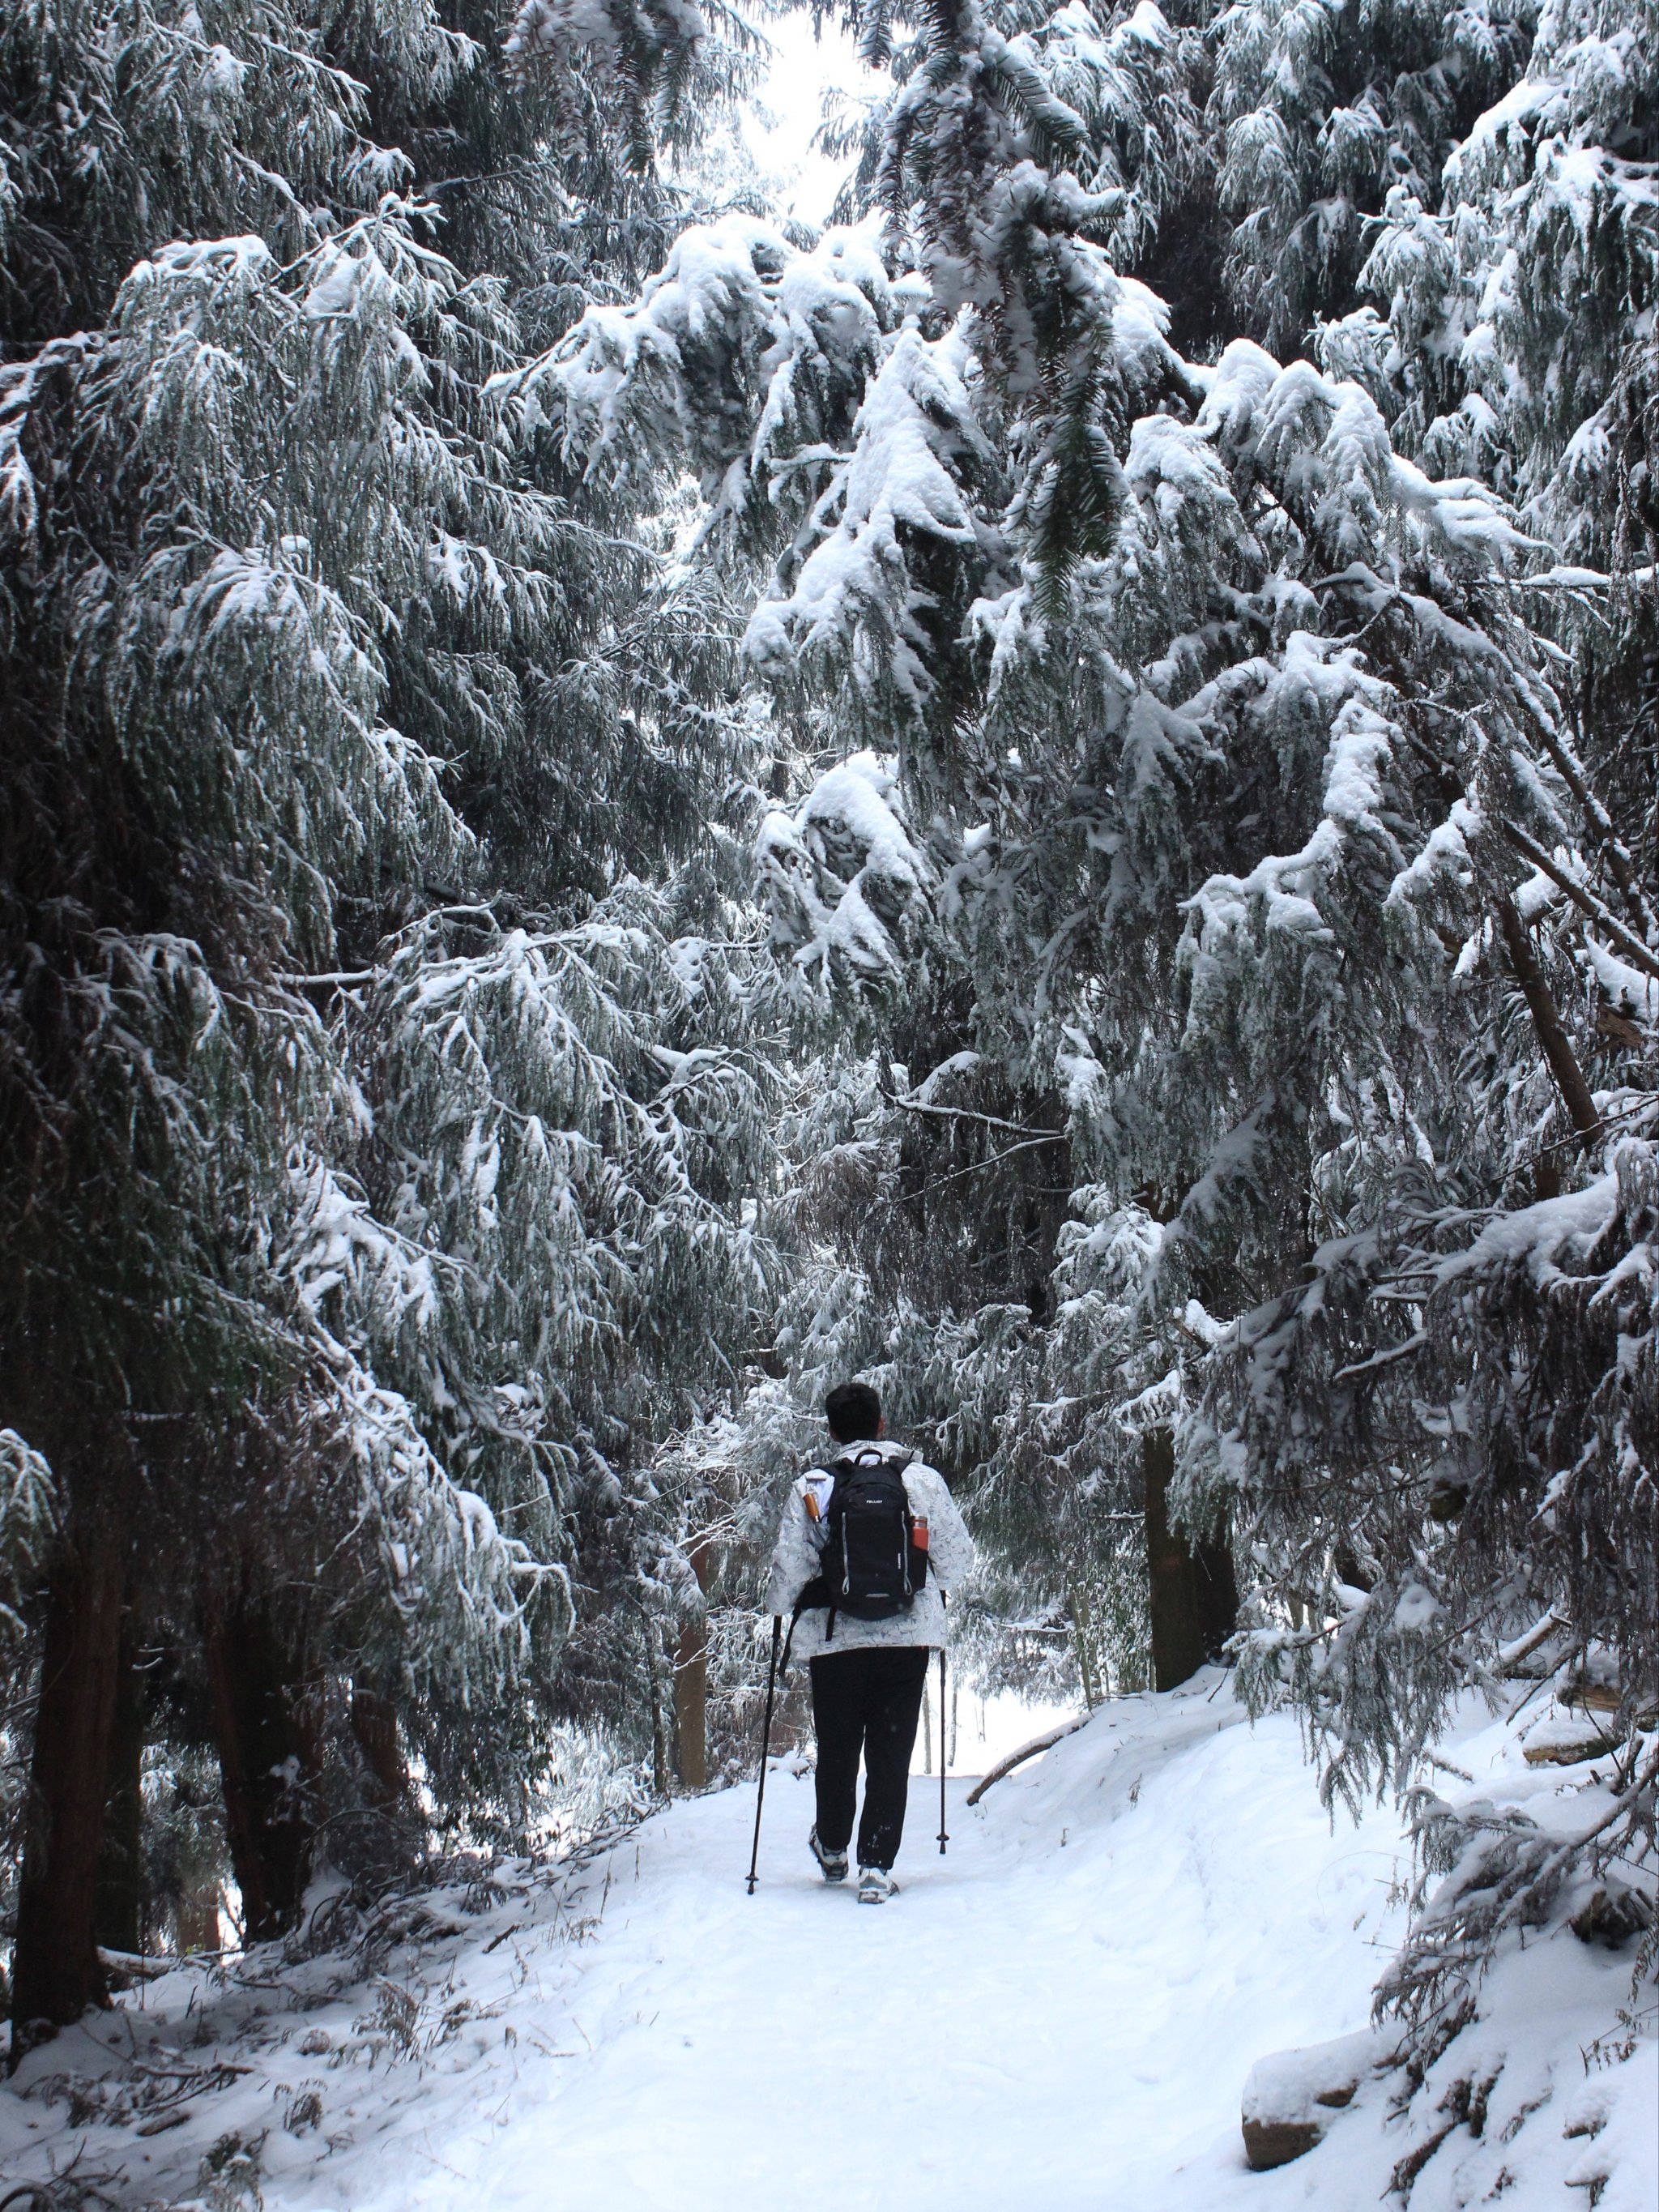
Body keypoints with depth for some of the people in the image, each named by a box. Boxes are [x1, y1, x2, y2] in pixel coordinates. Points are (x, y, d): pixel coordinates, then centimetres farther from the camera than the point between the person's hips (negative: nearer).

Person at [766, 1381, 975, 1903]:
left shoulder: (811, 1488, -7)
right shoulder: (923, 1479, -5)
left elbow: (789, 1569, -4)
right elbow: (957, 1556, 1)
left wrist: (780, 1605, 17)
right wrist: (934, 1591, 22)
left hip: (834, 1638, 0)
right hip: (908, 1636, 0)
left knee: (837, 1748, 17)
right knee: (891, 1752, 5)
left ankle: (832, 1848, 35)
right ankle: (876, 1866, 1)